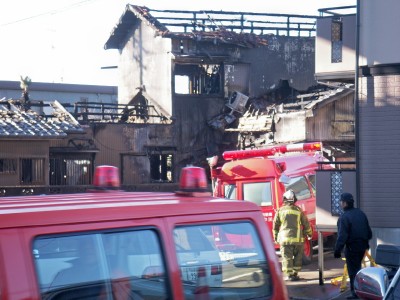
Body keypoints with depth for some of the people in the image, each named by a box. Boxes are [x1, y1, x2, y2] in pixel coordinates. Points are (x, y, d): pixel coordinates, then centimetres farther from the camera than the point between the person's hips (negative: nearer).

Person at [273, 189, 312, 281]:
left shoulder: (280, 210, 1)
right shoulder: (298, 210, 1)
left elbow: (275, 225, 5)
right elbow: (306, 224, 8)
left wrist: (275, 237, 17)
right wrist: (309, 234, 24)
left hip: (284, 238, -1)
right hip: (297, 238, 1)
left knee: (287, 257, 2)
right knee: (298, 256, 13)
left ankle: (289, 274, -4)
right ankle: (295, 273, 13)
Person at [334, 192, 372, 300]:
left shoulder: (344, 217, -18)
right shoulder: (361, 213, 6)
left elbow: (342, 236, -22)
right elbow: (369, 231, 11)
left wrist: (337, 250, -17)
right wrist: (365, 241, 24)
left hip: (351, 247, -8)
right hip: (362, 246, 8)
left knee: (353, 270, 0)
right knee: (358, 267, 20)